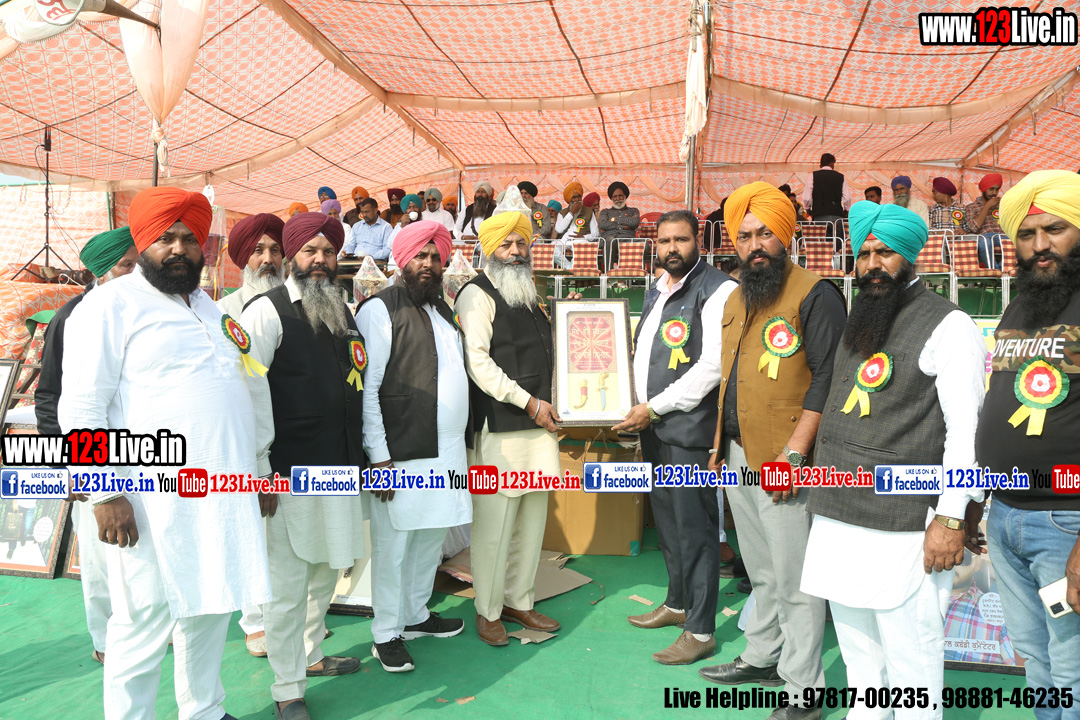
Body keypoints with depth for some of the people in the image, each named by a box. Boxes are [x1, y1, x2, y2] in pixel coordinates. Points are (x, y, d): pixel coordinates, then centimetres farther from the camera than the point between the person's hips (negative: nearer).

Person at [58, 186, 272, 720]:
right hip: (153, 503, -7)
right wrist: (107, 494, -17)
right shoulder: (112, 303, -5)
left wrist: (253, 473, 23)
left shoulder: (207, 305, 17)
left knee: (211, 610, 17)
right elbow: (81, 408, -11)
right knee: (145, 625, 0)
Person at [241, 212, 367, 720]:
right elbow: (249, 392, -13)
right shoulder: (267, 311, -8)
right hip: (291, 472, -7)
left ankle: (310, 654, 40)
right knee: (287, 584, 1)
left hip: (340, 467, 7)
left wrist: (367, 453, 18)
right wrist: (259, 469, -16)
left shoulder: (344, 313, 14)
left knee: (326, 572, 20)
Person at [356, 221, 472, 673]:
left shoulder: (442, 309, 17)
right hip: (402, 453, -7)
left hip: (446, 450, 8)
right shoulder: (381, 309, -8)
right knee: (393, 545, 2)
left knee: (432, 537, 16)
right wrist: (379, 456, -16)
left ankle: (415, 614, 33)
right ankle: (387, 634, 17)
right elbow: (366, 389, -13)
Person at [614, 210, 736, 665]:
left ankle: (700, 631, 10)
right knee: (667, 520, 18)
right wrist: (639, 410, 10)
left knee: (694, 527, -2)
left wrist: (653, 408, -15)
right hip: (653, 427, 8)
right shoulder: (658, 291, 15)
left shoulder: (716, 290, -11)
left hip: (689, 428, -8)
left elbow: (712, 366, -18)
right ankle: (677, 604, 36)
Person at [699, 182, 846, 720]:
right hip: (739, 457, 8)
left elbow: (827, 378, -16)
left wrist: (795, 451, -21)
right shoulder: (735, 301, 15)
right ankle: (762, 657, 35)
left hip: (785, 462, -7)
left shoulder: (814, 294, -10)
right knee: (761, 571, 20)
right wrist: (720, 443, 19)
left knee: (793, 579, 0)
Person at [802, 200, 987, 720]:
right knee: (855, 647, 17)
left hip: (902, 527, -7)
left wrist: (951, 517, -16)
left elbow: (967, 427, -11)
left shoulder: (947, 325, -6)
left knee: (909, 652, 1)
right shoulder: (857, 322, 16)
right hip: (837, 518, 7)